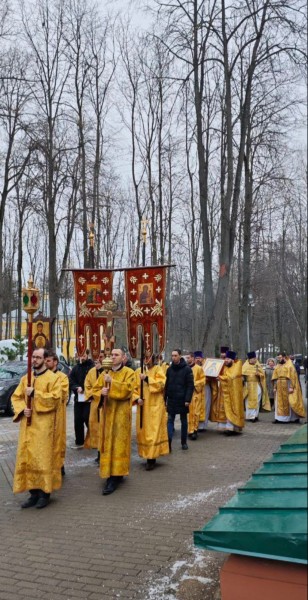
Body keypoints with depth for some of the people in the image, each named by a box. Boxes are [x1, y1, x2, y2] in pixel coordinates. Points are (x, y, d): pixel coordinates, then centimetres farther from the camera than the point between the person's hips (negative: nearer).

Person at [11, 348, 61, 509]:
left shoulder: (52, 378, -3)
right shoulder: (25, 378, 14)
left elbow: (55, 398, -14)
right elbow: (16, 397, 13)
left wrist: (34, 393, -16)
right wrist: (22, 409, -6)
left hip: (44, 424, -5)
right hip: (27, 424, 6)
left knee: (43, 457, -5)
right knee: (27, 458, 5)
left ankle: (45, 493, 5)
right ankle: (33, 492, 14)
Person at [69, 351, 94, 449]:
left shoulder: (92, 367, -9)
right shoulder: (75, 368, 10)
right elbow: (70, 380, 4)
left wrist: (85, 389, -19)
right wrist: (76, 388, -12)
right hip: (78, 398, 6)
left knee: (88, 419, -7)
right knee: (78, 421, 9)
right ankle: (79, 442, 20)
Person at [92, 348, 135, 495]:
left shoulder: (128, 372, -3)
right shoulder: (105, 373, 11)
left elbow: (127, 389, -17)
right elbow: (95, 389, 8)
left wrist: (111, 382, -22)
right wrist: (101, 392, -13)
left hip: (120, 413, -5)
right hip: (107, 412, 5)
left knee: (118, 444, -5)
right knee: (107, 443, 8)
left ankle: (115, 475, -3)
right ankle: (109, 472, 19)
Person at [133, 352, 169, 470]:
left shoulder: (158, 369, -1)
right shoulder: (138, 372, 8)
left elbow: (161, 384, -14)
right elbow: (134, 388, 7)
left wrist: (147, 378, -19)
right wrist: (137, 398, -10)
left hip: (155, 406, -4)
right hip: (142, 406, 4)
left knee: (153, 431, -7)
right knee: (143, 430, 7)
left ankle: (151, 458, -3)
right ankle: (146, 454, 19)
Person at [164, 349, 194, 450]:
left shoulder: (187, 369, -8)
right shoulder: (170, 369, 5)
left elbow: (190, 385, -10)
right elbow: (166, 385, 8)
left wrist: (188, 400, -17)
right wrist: (164, 398, 4)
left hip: (182, 400, -3)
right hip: (171, 399, 3)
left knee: (184, 421, 10)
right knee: (170, 420, -3)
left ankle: (184, 442, 21)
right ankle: (169, 441, -7)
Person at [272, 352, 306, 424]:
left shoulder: (289, 365, -7)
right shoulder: (277, 366, 12)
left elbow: (292, 377, -12)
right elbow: (275, 378, 12)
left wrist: (291, 387, -19)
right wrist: (275, 387, 7)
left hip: (287, 386, -6)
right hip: (280, 387, 6)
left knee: (290, 402, -1)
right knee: (280, 403, 4)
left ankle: (295, 418, 9)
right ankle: (279, 418, 5)